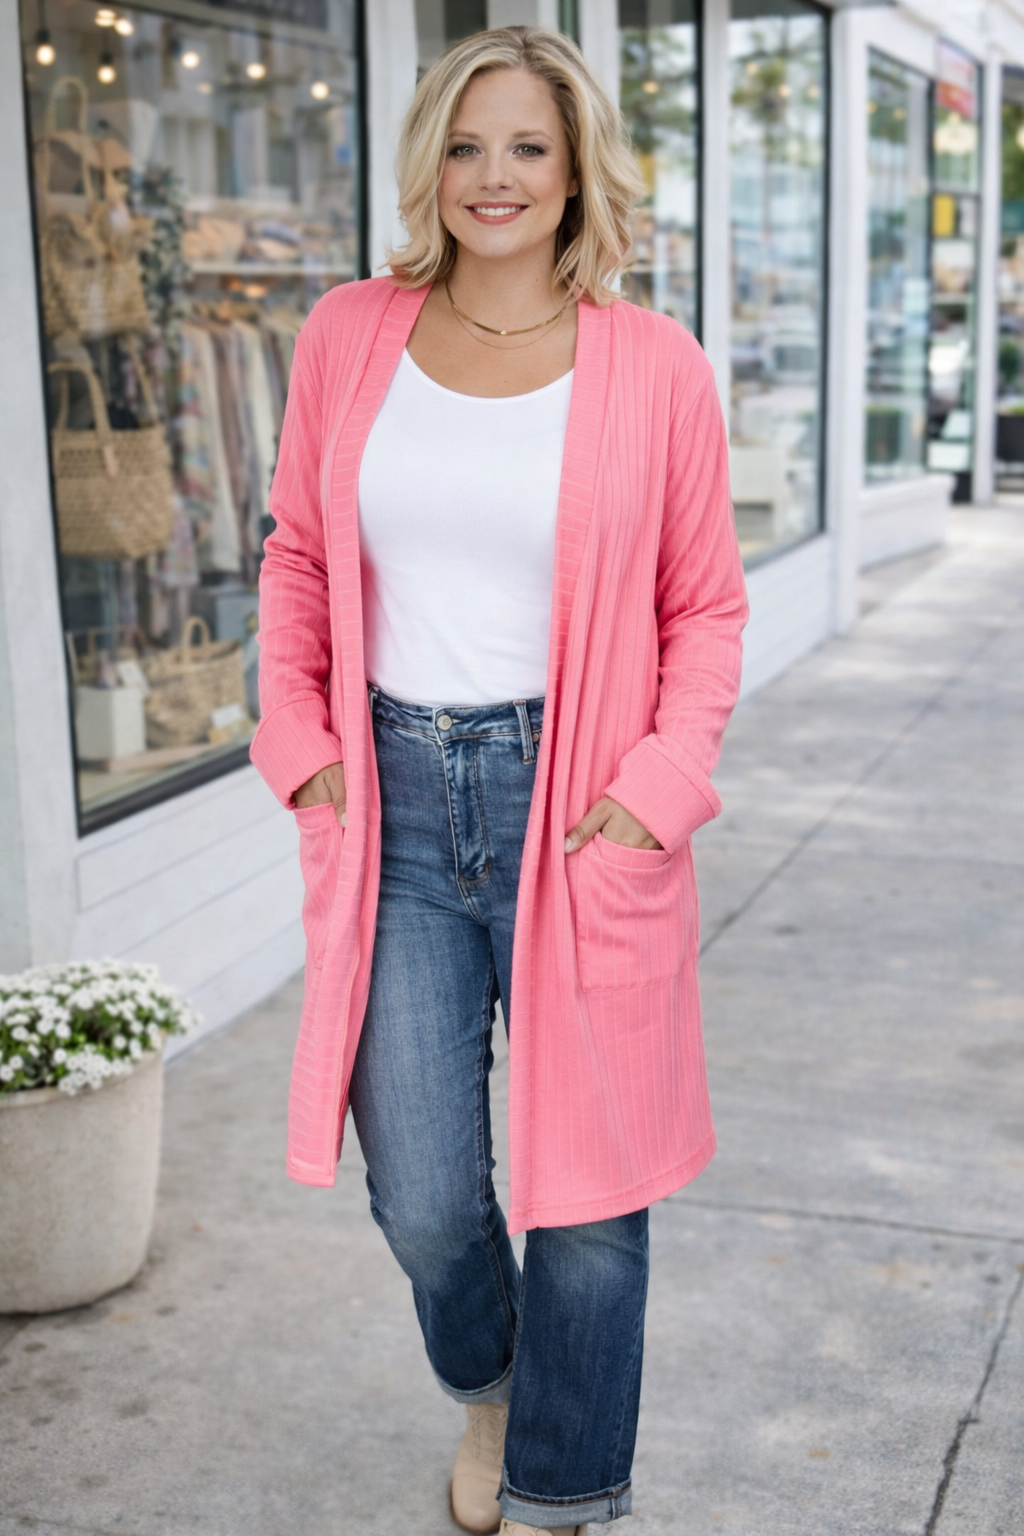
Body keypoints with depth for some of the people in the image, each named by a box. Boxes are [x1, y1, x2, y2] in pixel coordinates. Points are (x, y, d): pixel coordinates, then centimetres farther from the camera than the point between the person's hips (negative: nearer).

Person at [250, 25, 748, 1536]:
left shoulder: (653, 365, -2)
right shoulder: (350, 336, 5)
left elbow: (706, 606, 2)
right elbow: (298, 556, 13)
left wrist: (657, 785, -9)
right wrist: (296, 736, 2)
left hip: (576, 809, -2)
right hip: (397, 802, 2)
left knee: (586, 1185, 7)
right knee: (422, 1198, 8)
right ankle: (485, 1387, 44)